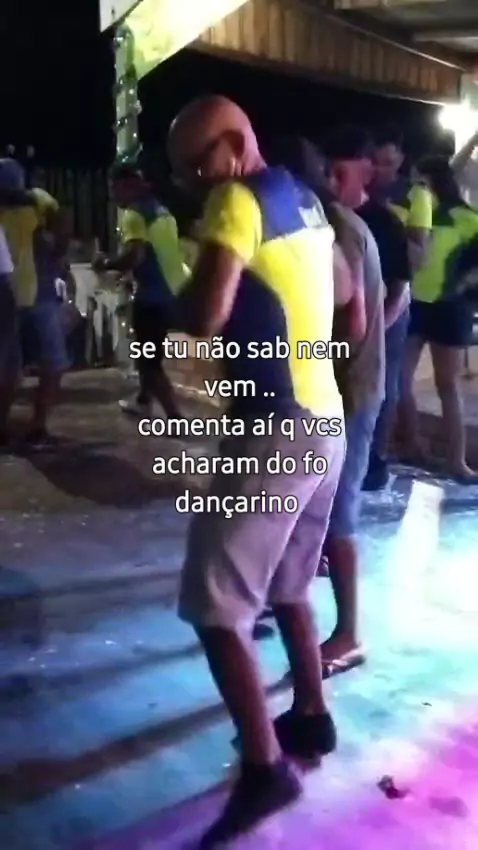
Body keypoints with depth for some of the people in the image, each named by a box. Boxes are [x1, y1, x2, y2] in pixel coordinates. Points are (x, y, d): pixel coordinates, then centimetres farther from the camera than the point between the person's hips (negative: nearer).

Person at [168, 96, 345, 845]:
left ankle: (264, 767, 2)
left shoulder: (238, 201, -11)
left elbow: (206, 316, -22)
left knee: (216, 607, -3)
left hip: (275, 428, -10)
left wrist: (172, 298, -2)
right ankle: (312, 717, 34)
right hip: (324, 420, 10)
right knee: (286, 585, 23)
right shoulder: (303, 199, 16)